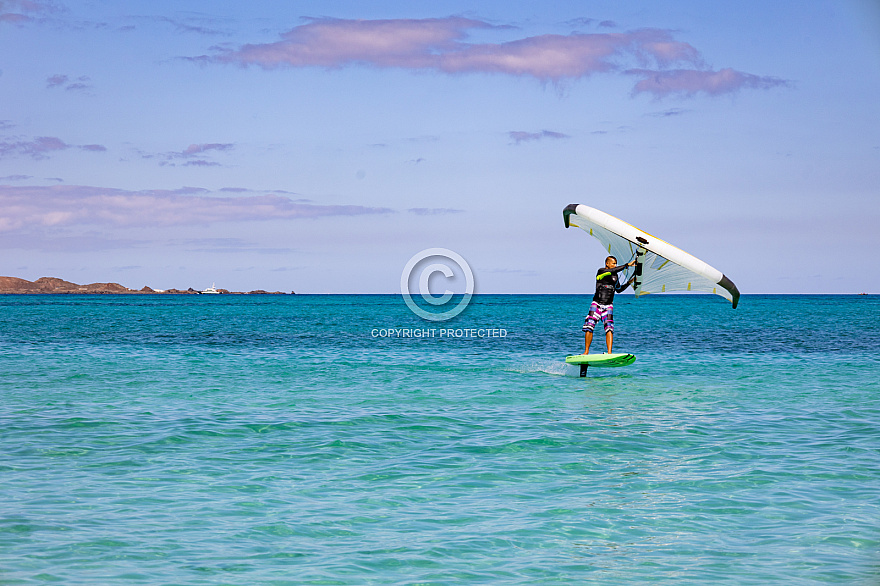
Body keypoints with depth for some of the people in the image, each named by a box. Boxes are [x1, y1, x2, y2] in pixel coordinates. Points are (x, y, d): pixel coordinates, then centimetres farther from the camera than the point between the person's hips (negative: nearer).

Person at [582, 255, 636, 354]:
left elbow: (618, 289, 26)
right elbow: (612, 271, -24)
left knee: (609, 328, -13)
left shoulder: (615, 276, 14)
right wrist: (627, 265, -24)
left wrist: (629, 282, 14)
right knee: (589, 327, -8)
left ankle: (609, 353, -21)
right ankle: (586, 351, 3)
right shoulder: (601, 272, -5)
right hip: (597, 304, -4)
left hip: (608, 306, 4)